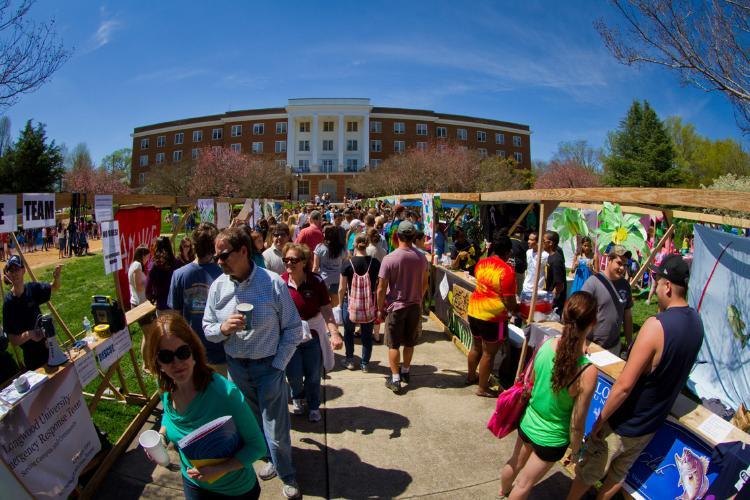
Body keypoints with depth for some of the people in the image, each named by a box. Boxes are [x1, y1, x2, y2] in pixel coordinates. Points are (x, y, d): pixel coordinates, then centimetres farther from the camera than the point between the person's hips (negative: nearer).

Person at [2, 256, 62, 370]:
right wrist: (28, 334, -35)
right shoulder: (8, 302, -18)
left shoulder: (32, 288, -8)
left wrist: (56, 277, -12)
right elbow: (12, 339, -15)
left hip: (48, 348, 5)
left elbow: (54, 287, 10)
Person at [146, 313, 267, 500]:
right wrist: (161, 437, -10)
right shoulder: (167, 390, -15)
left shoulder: (226, 393, -33)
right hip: (192, 485, 5)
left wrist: (219, 469, -33)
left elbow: (257, 446, -23)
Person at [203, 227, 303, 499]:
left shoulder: (273, 283, -16)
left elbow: (293, 329, -9)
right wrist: (223, 328, -19)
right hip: (235, 365, 4)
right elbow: (207, 330, 4)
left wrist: (277, 365, -11)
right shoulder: (218, 286, -5)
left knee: (275, 426, 6)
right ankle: (272, 459, 48)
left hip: (268, 365, -4)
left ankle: (287, 476, 33)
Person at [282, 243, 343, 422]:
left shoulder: (316, 281, -13)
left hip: (312, 335, 0)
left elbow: (326, 310, -12)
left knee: (313, 376, 10)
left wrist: (334, 333, -22)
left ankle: (313, 407, 37)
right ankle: (298, 398, 40)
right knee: (294, 375, 5)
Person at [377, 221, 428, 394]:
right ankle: (405, 371, 35)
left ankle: (395, 380, 9)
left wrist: (380, 309, -2)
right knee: (409, 342, 18)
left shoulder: (389, 258, -18)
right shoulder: (421, 258, -5)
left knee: (394, 344, 7)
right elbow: (424, 284, 8)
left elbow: (381, 288, -15)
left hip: (395, 307, -4)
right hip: (415, 306, 4)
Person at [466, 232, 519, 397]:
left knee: (476, 346, 25)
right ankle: (482, 388, 18)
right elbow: (508, 301, -18)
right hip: (492, 316, -7)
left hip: (474, 311, 7)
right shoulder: (507, 270, -18)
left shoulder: (481, 263, 3)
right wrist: (516, 309, 0)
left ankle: (471, 376, 43)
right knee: (488, 353, 7)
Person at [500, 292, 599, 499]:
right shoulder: (588, 372, -33)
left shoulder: (546, 345, -20)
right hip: (551, 438, -5)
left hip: (527, 423, 5)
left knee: (515, 463, 34)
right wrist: (575, 450, -3)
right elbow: (577, 422, -20)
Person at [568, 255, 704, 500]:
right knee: (618, 474, 27)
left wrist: (600, 420, -16)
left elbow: (624, 385, -28)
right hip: (651, 425, 7)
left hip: (622, 425, -7)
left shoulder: (656, 325, -30)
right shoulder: (696, 322, -6)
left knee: (587, 472, 16)